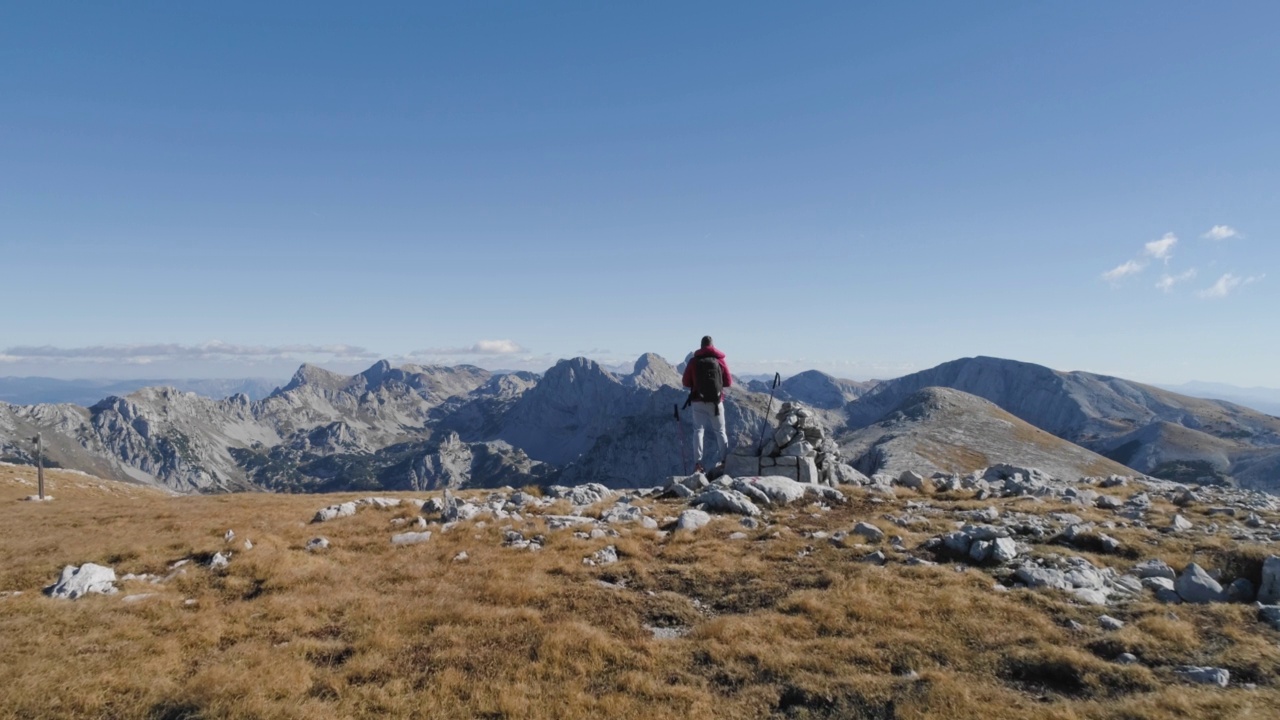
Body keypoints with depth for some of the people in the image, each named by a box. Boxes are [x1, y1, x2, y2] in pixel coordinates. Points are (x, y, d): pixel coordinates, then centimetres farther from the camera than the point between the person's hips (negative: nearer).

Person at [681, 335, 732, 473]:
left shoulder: (693, 361, -3)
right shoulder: (720, 360, -1)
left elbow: (686, 382, 0)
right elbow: (728, 382, 1)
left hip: (698, 402, 0)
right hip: (716, 401, 0)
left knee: (698, 430, 5)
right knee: (720, 431, 11)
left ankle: (698, 463, -3)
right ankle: (724, 460, 7)